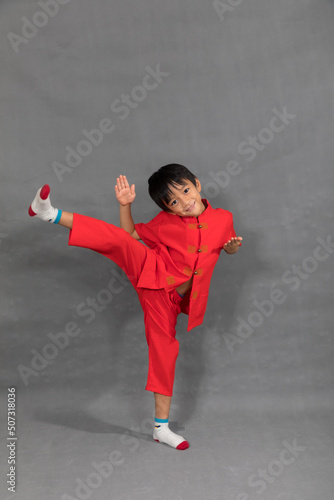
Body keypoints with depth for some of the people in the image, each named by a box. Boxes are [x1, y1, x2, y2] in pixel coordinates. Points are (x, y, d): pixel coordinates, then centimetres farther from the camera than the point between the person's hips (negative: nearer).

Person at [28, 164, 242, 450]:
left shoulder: (223, 218, 1)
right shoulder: (166, 222, -4)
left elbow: (227, 246, 20)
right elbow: (132, 234, 7)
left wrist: (233, 246, -4)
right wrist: (125, 205, -8)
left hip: (172, 297, 2)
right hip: (152, 275, -1)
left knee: (164, 351, 4)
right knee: (118, 240, -25)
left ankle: (161, 428, 16)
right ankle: (51, 213, -19)